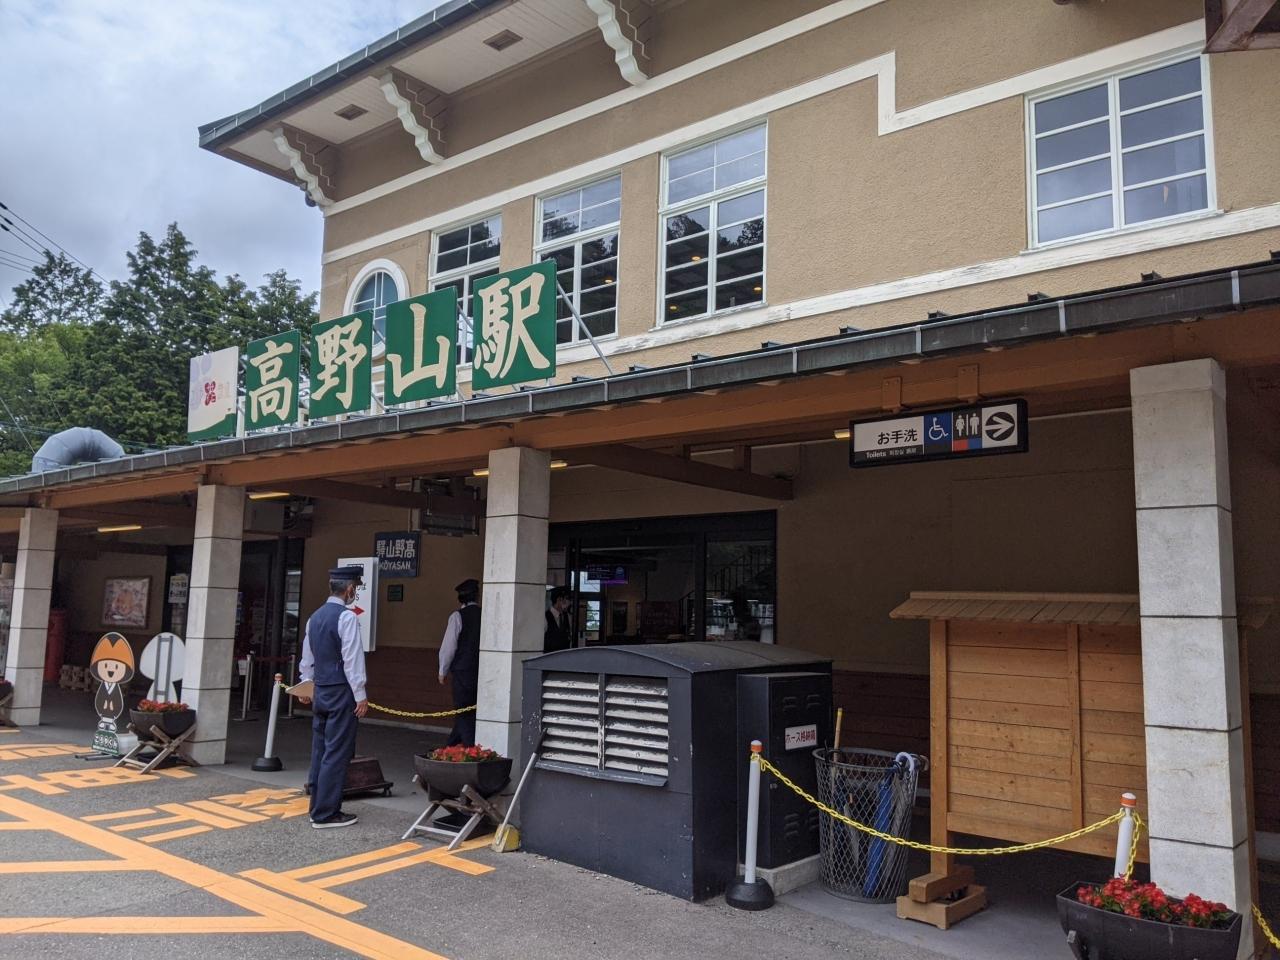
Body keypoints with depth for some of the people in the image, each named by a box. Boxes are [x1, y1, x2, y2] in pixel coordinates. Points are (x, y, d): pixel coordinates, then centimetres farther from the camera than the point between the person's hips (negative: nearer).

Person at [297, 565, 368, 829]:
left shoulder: (315, 617, 10)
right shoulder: (347, 617, -15)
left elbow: (307, 657, 18)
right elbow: (352, 659, -17)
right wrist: (360, 696, -14)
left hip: (320, 691, 8)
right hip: (341, 692, -8)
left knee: (320, 751, 14)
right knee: (337, 753, -3)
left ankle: (318, 807, 23)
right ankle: (326, 814, 1)